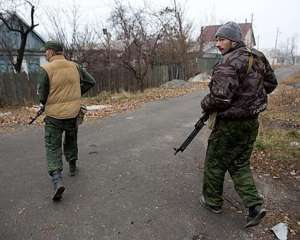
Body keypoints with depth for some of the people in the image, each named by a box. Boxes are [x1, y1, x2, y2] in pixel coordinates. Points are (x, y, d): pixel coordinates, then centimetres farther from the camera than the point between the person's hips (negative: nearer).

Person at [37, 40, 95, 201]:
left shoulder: (46, 69, -12)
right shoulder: (74, 67, 0)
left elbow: (42, 95, -9)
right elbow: (90, 82, 7)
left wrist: (44, 103, 14)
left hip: (54, 115, -4)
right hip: (73, 112, 4)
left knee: (52, 147, 4)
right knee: (71, 141, 25)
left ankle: (57, 180, -9)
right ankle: (72, 167, 39)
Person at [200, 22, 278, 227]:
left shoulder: (228, 64, -21)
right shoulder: (257, 57, 6)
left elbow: (220, 97, -28)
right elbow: (271, 83, 16)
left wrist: (205, 104, -9)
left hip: (230, 124, -8)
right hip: (251, 121, 8)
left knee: (215, 163, 12)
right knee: (240, 164, 20)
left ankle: (213, 201, 29)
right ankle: (255, 205, 16)